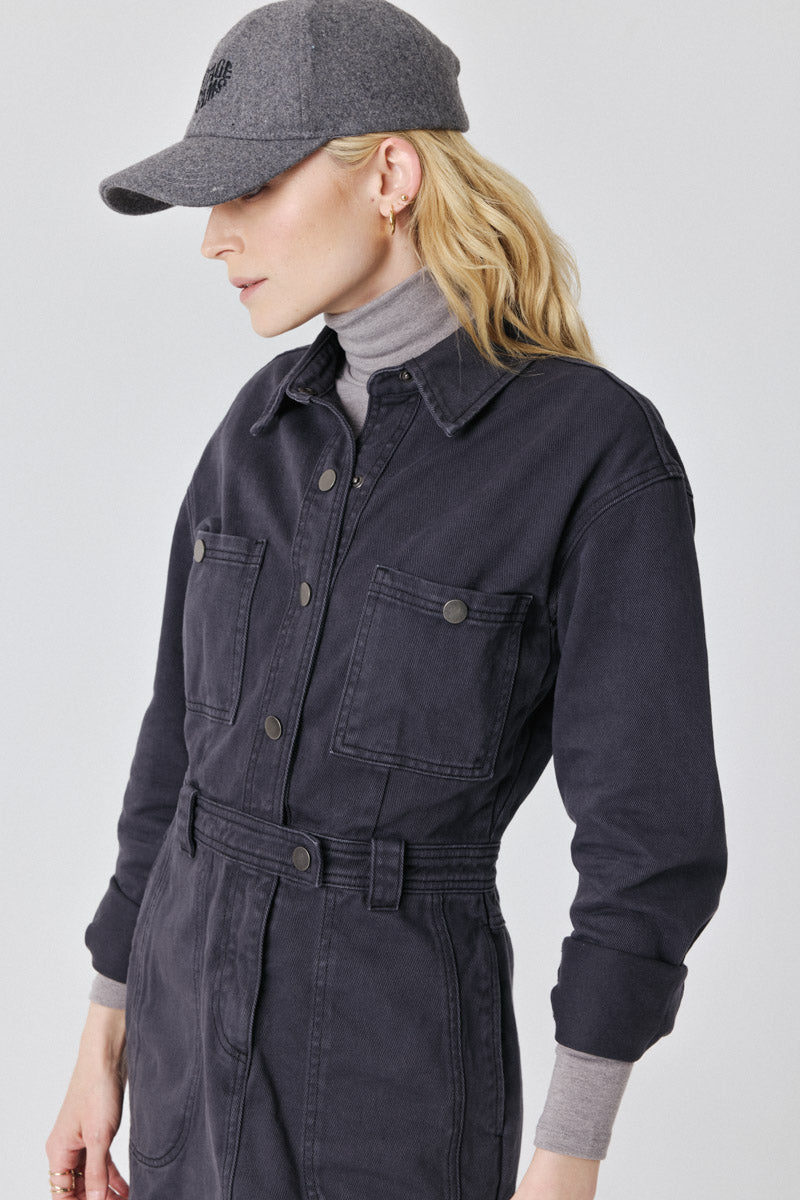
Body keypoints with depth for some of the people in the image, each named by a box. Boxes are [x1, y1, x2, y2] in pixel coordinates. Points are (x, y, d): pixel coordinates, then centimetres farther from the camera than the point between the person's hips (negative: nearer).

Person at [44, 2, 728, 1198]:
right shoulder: (270, 422, 2)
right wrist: (107, 1037, 11)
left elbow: (651, 835, -16)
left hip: (395, 1049, -6)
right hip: (205, 995, 6)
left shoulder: (603, 450, -17)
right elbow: (191, 739, 8)